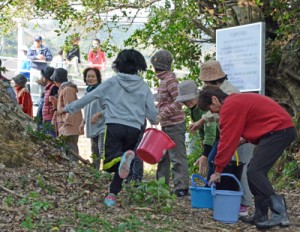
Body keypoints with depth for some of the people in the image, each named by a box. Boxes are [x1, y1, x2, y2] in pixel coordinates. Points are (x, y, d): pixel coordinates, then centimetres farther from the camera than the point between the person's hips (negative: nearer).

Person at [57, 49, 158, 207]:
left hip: (114, 125, -2)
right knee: (121, 166, 16)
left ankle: (124, 156, -36)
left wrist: (68, 108, 18)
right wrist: (153, 122, 32)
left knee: (109, 164, -6)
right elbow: (152, 112, 7)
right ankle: (113, 194, 10)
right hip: (134, 129, 2)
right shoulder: (144, 86, 8)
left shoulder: (112, 82, 4)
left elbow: (89, 97, 7)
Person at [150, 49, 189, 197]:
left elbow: (178, 101, -22)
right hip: (166, 124, 10)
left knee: (177, 157, -5)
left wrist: (161, 115, -23)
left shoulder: (170, 80, -14)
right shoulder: (164, 79, 14)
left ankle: (181, 187, 0)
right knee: (162, 156, 15)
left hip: (175, 124, -10)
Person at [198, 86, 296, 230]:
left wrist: (218, 170, -4)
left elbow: (227, 141, -11)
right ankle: (261, 216, 12)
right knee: (256, 171, 12)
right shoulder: (236, 101, 20)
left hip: (278, 130, -11)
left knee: (254, 172, -15)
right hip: (283, 129, 11)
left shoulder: (229, 107, -12)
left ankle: (280, 214, -21)